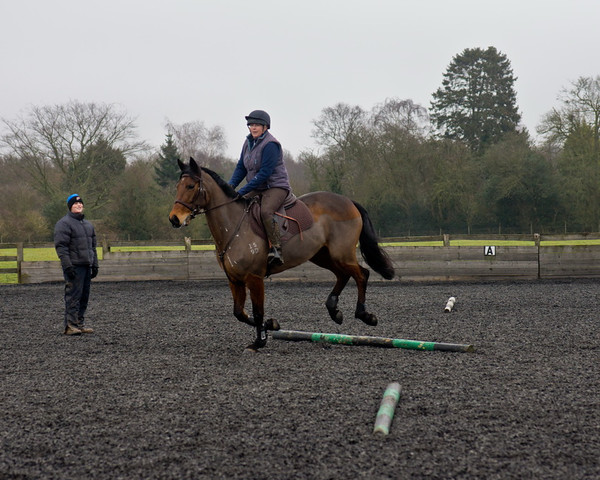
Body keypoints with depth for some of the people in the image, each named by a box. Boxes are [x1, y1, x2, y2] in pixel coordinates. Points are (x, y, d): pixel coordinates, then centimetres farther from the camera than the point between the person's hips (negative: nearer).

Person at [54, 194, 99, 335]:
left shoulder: (88, 224, 20)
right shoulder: (64, 223, -6)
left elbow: (93, 246, 25)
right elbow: (61, 246, -13)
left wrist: (95, 265, 18)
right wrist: (67, 266, -20)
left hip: (86, 266, 8)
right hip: (74, 267, -8)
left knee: (84, 297, 9)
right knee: (73, 296, -10)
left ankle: (80, 324, 15)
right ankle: (70, 326, -10)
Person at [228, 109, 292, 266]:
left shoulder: (270, 145, -17)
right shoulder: (248, 143, 9)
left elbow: (265, 173, -23)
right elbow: (241, 168, 12)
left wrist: (243, 191, -25)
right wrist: (230, 186, -8)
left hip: (276, 187, -9)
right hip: (257, 189, 9)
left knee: (265, 211, -35)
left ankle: (276, 249, -32)